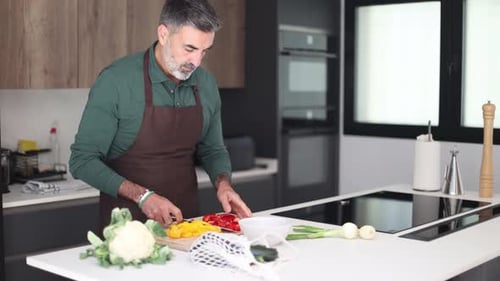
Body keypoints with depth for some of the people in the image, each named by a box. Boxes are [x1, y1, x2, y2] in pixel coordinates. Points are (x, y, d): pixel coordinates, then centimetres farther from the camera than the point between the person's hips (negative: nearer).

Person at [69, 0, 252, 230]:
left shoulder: (206, 85, 1)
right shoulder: (116, 81, -14)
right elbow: (82, 160, -11)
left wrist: (223, 183, -6)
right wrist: (142, 196, -21)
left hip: (185, 219, 4)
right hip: (127, 222, -4)